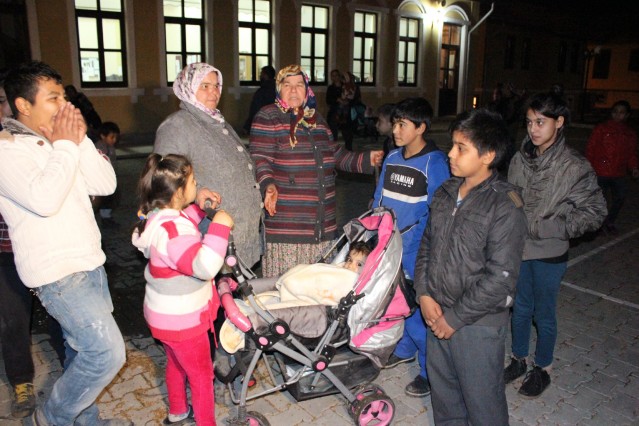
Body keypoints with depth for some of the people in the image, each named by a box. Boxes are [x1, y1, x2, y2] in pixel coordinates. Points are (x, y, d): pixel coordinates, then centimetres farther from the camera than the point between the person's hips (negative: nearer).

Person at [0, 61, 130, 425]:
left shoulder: (58, 141, 10)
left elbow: (106, 184, 2)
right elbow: (44, 199, -29)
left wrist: (80, 140, -8)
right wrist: (65, 145, -18)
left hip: (89, 261, 8)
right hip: (57, 273, -8)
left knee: (83, 350, 19)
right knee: (107, 353, -10)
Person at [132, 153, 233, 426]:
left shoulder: (161, 216, -3)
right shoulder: (171, 231, -34)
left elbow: (186, 218, 18)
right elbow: (204, 266, -43)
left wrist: (200, 207, 1)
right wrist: (219, 227, -38)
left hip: (168, 315, 10)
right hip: (181, 320, -10)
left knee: (177, 363, 30)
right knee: (201, 375, 10)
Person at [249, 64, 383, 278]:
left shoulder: (315, 118, 17)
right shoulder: (267, 118, -2)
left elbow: (335, 155, 25)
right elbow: (260, 158, -11)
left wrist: (366, 159, 16)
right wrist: (269, 185, -29)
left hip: (322, 220, 6)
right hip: (285, 222, -6)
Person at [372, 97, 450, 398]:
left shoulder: (435, 163, -12)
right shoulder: (392, 158, 8)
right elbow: (379, 200, 14)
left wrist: (408, 243, -20)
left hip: (416, 252, -6)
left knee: (418, 310, 0)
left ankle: (430, 370, 20)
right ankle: (404, 349, 42)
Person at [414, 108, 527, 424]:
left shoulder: (505, 206, -18)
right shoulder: (446, 193, 3)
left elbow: (500, 278, -19)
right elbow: (427, 244, 10)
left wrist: (456, 318, -15)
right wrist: (424, 294, -2)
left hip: (479, 323, -6)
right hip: (436, 312, 6)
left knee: (481, 399, 11)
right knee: (442, 387, 23)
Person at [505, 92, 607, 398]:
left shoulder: (575, 166, -14)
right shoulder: (520, 159, -2)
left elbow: (594, 211, -11)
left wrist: (551, 228, -20)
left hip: (548, 254, -4)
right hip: (518, 249, 4)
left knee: (544, 314, 12)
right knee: (520, 307, 19)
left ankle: (542, 369, 34)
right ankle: (518, 360, 39)